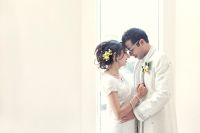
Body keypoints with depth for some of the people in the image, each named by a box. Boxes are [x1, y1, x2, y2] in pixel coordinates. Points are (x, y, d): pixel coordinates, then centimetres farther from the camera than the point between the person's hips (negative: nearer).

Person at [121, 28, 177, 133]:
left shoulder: (160, 58, -11)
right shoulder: (139, 63, 12)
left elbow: (163, 94, -20)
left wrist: (137, 113, -18)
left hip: (159, 123, -7)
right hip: (142, 121, 7)